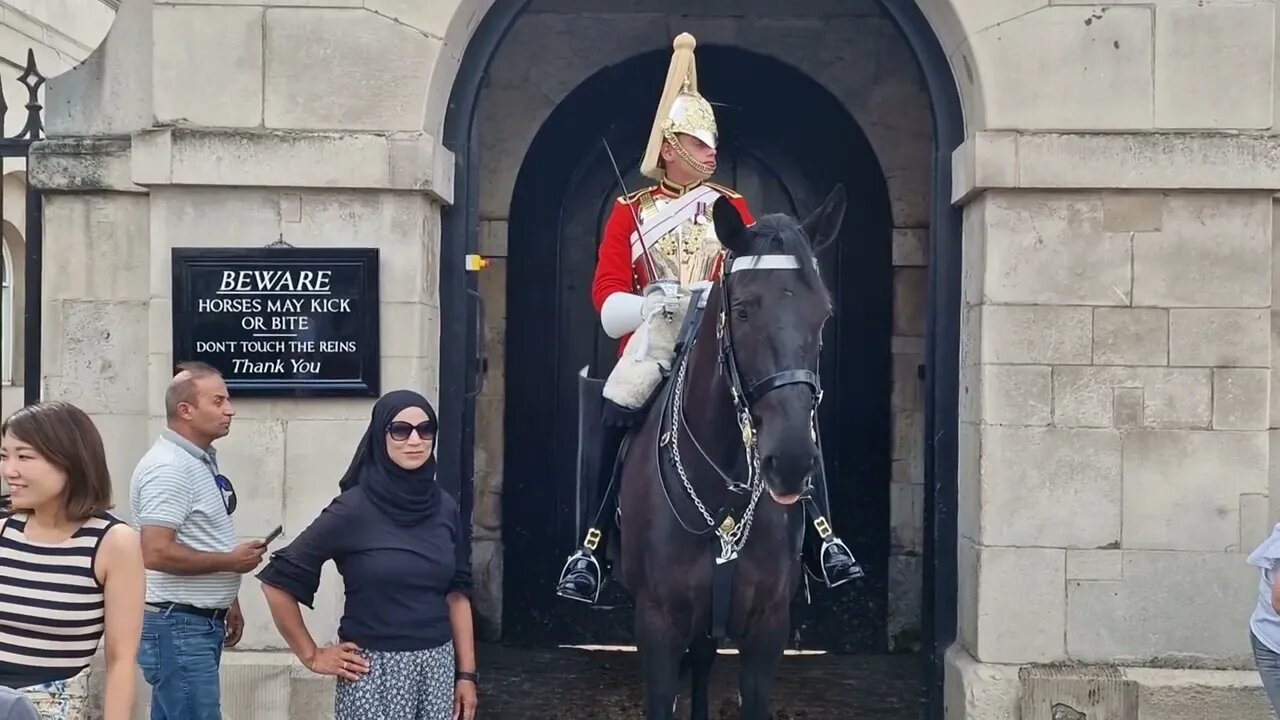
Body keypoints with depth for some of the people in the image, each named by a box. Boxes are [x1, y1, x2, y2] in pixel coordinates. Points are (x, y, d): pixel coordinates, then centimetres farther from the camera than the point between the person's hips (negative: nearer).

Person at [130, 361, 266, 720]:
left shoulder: (202, 459, 12)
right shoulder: (169, 467, -18)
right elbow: (157, 553, -27)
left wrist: (228, 603, 20)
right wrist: (232, 561, -16)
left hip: (202, 622, 10)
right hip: (178, 626, -10)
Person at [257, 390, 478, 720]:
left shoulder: (445, 508, 4)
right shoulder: (354, 509, -10)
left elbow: (458, 594, 10)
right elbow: (278, 581, -9)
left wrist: (466, 673, 7)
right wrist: (312, 656, -4)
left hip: (437, 666, 4)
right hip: (375, 671, -4)